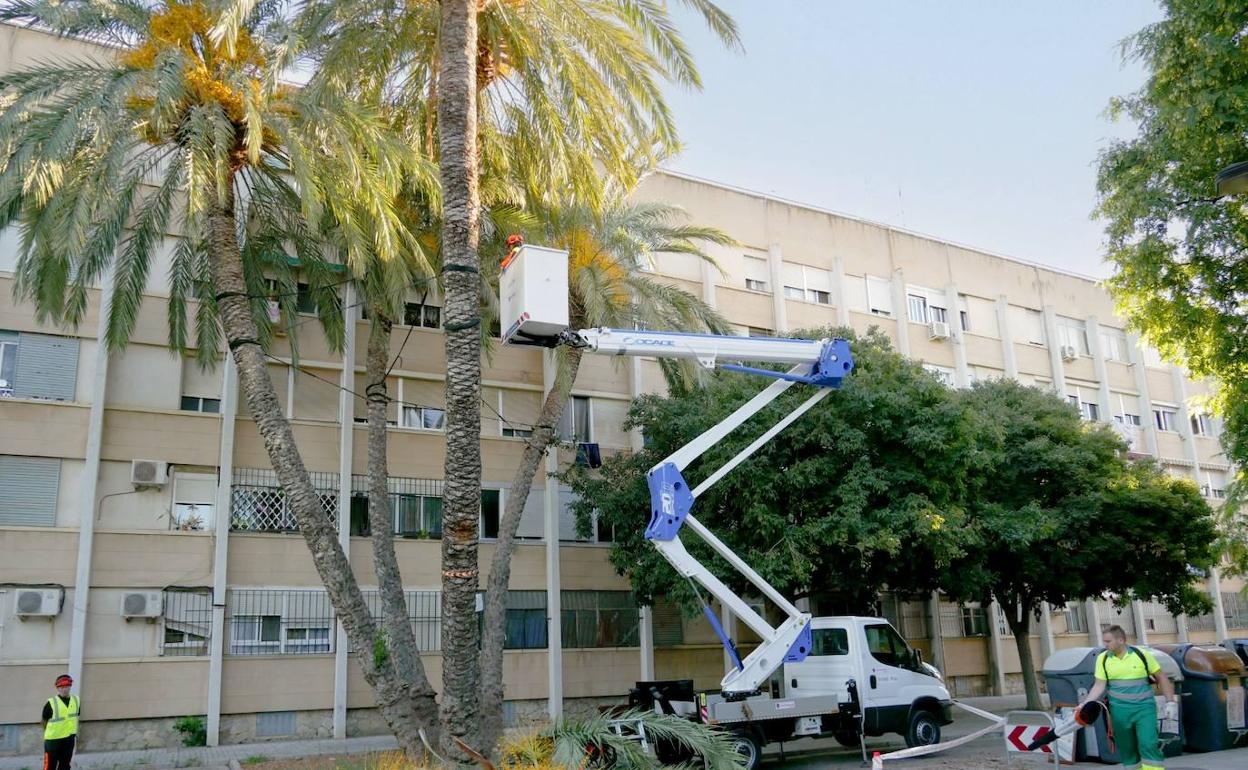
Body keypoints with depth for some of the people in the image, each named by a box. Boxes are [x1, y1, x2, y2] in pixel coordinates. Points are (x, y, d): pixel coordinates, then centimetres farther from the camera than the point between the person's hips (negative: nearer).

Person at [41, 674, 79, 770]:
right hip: (53, 739, -5)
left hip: (69, 739, 5)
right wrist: (50, 732, 4)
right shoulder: (51, 703, -14)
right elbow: (44, 720, -3)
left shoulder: (76, 700, 1)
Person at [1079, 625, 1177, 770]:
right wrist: (1085, 704, -13)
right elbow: (1099, 685, 0)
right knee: (1126, 749, 8)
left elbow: (1161, 678, 6)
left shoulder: (1142, 654, -3)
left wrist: (1170, 702, 2)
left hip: (1144, 708, -2)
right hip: (1119, 710, 2)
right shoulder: (1103, 659, 0)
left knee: (1149, 745, -15)